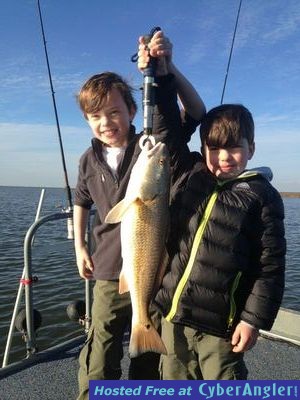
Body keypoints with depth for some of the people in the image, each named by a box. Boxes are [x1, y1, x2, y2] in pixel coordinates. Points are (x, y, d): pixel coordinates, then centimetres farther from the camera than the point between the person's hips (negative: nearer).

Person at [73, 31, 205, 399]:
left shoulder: (152, 145, -8)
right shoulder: (89, 160, 3)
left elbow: (197, 112, -22)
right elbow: (81, 201, 19)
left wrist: (164, 67, -34)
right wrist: (79, 248, 14)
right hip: (110, 273, 2)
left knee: (150, 358, 18)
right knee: (98, 364, 7)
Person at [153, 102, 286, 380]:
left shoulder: (262, 197, -8)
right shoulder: (189, 173, 2)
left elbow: (270, 266, -7)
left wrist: (253, 319, -9)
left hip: (220, 324, -4)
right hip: (173, 312, 4)